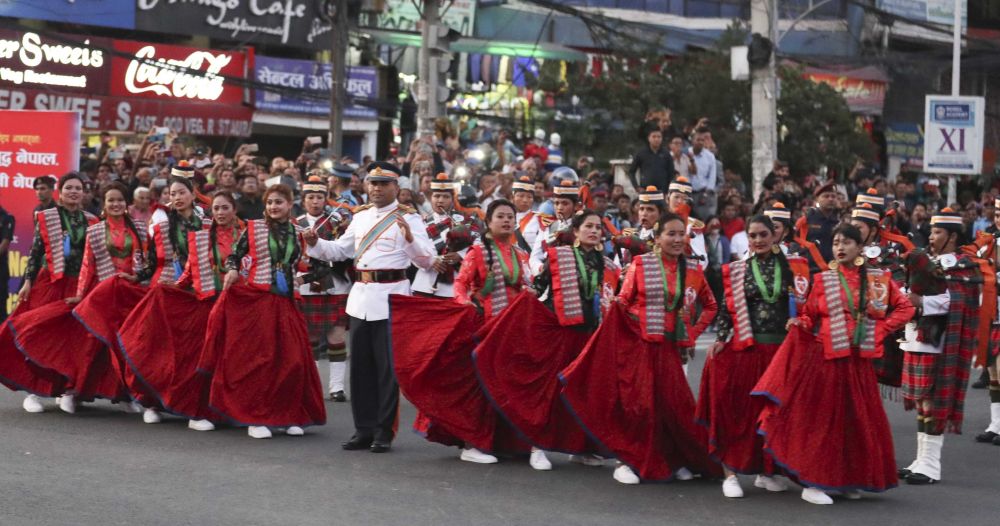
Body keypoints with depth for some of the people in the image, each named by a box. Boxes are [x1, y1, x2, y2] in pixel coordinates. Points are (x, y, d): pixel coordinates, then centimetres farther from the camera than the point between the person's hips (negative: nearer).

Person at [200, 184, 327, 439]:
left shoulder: (298, 233, 10)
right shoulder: (253, 228, 3)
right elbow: (234, 255, 4)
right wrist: (232, 270, -13)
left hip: (286, 303, 3)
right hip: (256, 300, -2)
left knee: (292, 359, 0)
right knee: (258, 358, -2)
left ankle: (291, 417, 11)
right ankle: (255, 418, 4)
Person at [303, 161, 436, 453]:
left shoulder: (408, 218, -4)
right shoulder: (361, 217, 14)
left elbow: (427, 260, -12)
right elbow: (339, 250, 25)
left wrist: (410, 237, -28)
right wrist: (316, 243, 8)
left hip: (391, 297, -6)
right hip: (360, 297, 6)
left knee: (388, 368, -1)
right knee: (360, 366, 9)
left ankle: (384, 432, 6)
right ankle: (364, 430, 17)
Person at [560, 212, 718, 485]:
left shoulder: (693, 271, 7)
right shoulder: (640, 264, 0)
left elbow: (710, 306, 20)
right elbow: (623, 303, 2)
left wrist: (693, 332, 9)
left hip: (671, 349, 3)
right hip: (640, 346, -3)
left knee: (675, 403, 2)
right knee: (638, 402, -5)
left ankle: (675, 461, 17)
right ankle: (626, 460, 5)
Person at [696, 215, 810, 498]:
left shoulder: (793, 267, 6)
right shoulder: (736, 271, 5)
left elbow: (803, 305, 6)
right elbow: (728, 308, 4)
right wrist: (720, 339, -6)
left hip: (782, 349, 1)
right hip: (744, 349, -1)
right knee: (737, 410, -4)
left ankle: (765, 472, 20)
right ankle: (730, 473, 2)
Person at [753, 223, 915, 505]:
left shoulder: (878, 279, 5)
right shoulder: (823, 280, 4)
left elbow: (904, 308, 11)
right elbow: (809, 316, 7)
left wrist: (880, 330, 1)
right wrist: (798, 324, -15)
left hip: (858, 360, 2)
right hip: (825, 358, -2)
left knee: (858, 420, 7)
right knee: (822, 418, -3)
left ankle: (848, 479, 21)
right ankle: (813, 482, 0)